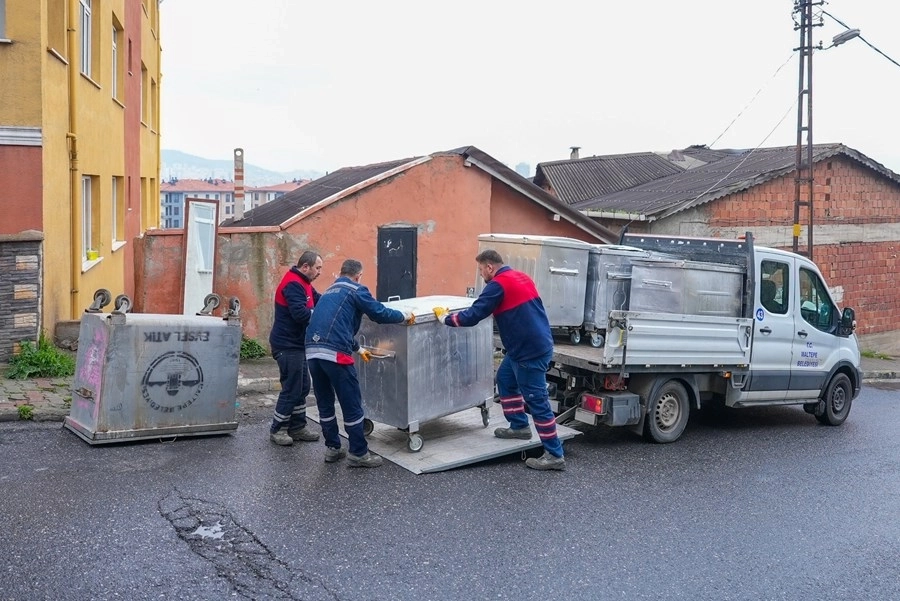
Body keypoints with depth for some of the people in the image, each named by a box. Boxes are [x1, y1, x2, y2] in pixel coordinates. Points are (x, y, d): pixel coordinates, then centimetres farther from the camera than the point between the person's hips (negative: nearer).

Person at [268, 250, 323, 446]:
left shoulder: (303, 283, 15)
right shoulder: (293, 284, -20)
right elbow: (300, 313, -30)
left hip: (297, 344, 11)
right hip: (287, 345, -11)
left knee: (302, 387, 14)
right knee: (291, 389, -4)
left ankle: (297, 427, 23)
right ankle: (277, 430, 9)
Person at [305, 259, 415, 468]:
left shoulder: (328, 292, 29)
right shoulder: (356, 290, 5)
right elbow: (380, 314, -1)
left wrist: (358, 349, 49)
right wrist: (405, 316, 17)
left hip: (312, 351, 8)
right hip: (335, 353, -8)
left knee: (324, 402, 18)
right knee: (351, 404, 3)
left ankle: (332, 448, 27)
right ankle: (358, 453, 10)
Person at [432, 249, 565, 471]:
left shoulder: (498, 285, -15)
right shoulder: (521, 277, 12)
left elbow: (472, 316, -17)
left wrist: (445, 318, -2)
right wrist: (490, 307, 30)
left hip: (531, 350, -10)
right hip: (533, 344, 10)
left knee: (536, 400, -4)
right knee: (505, 379, 24)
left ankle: (554, 454, 1)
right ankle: (519, 426, 34)